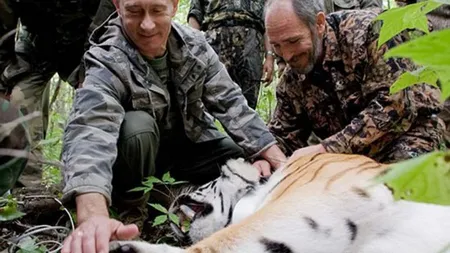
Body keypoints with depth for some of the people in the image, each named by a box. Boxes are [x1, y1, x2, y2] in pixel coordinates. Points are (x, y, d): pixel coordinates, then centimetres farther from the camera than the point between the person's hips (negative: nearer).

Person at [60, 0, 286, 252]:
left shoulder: (194, 45, -14)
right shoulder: (109, 63, -30)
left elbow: (231, 102, -10)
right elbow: (90, 130, -47)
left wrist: (279, 160, -21)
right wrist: (93, 215, -66)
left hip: (191, 143, 5)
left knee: (257, 169, -13)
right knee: (137, 126, -36)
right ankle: (131, 208, -9)